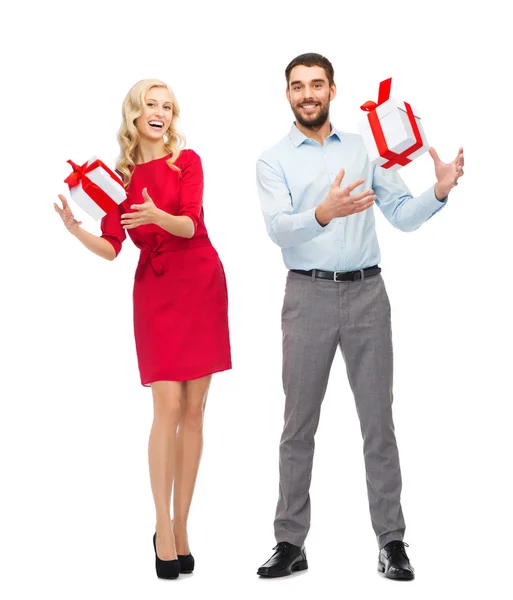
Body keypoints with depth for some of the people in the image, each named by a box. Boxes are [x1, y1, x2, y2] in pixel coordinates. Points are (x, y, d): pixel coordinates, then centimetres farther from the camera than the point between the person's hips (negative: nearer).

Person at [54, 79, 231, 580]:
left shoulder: (186, 161, 2)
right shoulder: (121, 175, 7)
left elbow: (190, 224, -11)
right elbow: (110, 248, 1)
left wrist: (157, 216, -31)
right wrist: (74, 228, -17)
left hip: (200, 284, 0)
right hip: (154, 290, 0)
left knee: (194, 410, 2)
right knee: (168, 407, -9)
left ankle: (180, 528, 10)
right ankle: (164, 530, -1)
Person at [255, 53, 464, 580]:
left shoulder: (364, 149, 12)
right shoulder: (273, 161, 4)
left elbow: (403, 216, 7)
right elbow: (278, 228, -13)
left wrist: (439, 191, -13)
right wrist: (323, 214, -33)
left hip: (366, 293, 1)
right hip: (308, 295, -1)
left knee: (378, 419, 2)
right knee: (299, 424, 4)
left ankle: (391, 541, 9)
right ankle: (290, 542, 12)